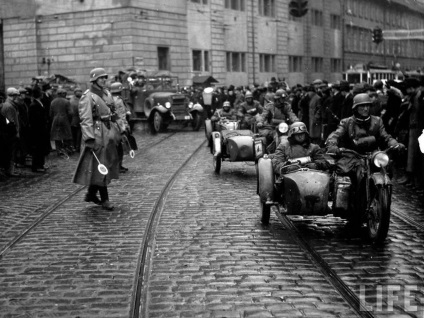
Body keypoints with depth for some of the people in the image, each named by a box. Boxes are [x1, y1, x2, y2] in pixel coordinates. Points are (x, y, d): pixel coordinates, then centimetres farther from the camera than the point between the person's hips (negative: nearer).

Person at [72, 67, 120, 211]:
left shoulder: (107, 93, 15)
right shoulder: (88, 96, -10)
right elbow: (86, 119, -16)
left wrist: (117, 131, 17)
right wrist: (89, 138, -23)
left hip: (109, 132, 9)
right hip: (97, 132, -8)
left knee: (109, 163, 13)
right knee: (99, 166, -3)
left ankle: (91, 194, 26)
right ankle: (104, 200, 3)